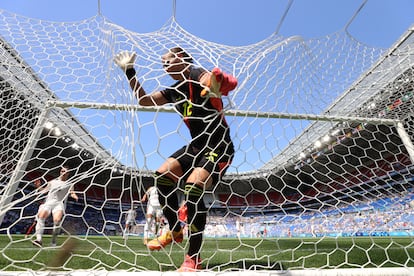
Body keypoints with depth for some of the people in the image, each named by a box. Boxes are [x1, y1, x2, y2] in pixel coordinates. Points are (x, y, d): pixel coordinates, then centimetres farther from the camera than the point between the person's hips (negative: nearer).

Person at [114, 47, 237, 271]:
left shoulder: (200, 77, -14)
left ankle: (194, 258, -7)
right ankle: (175, 232, 17)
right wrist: (129, 72, 13)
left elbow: (232, 83, -32)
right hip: (196, 146, 8)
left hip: (219, 148, -8)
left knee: (193, 187, -26)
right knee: (162, 176, -1)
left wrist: (219, 82, -54)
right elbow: (144, 100, 16)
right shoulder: (175, 91, 10)